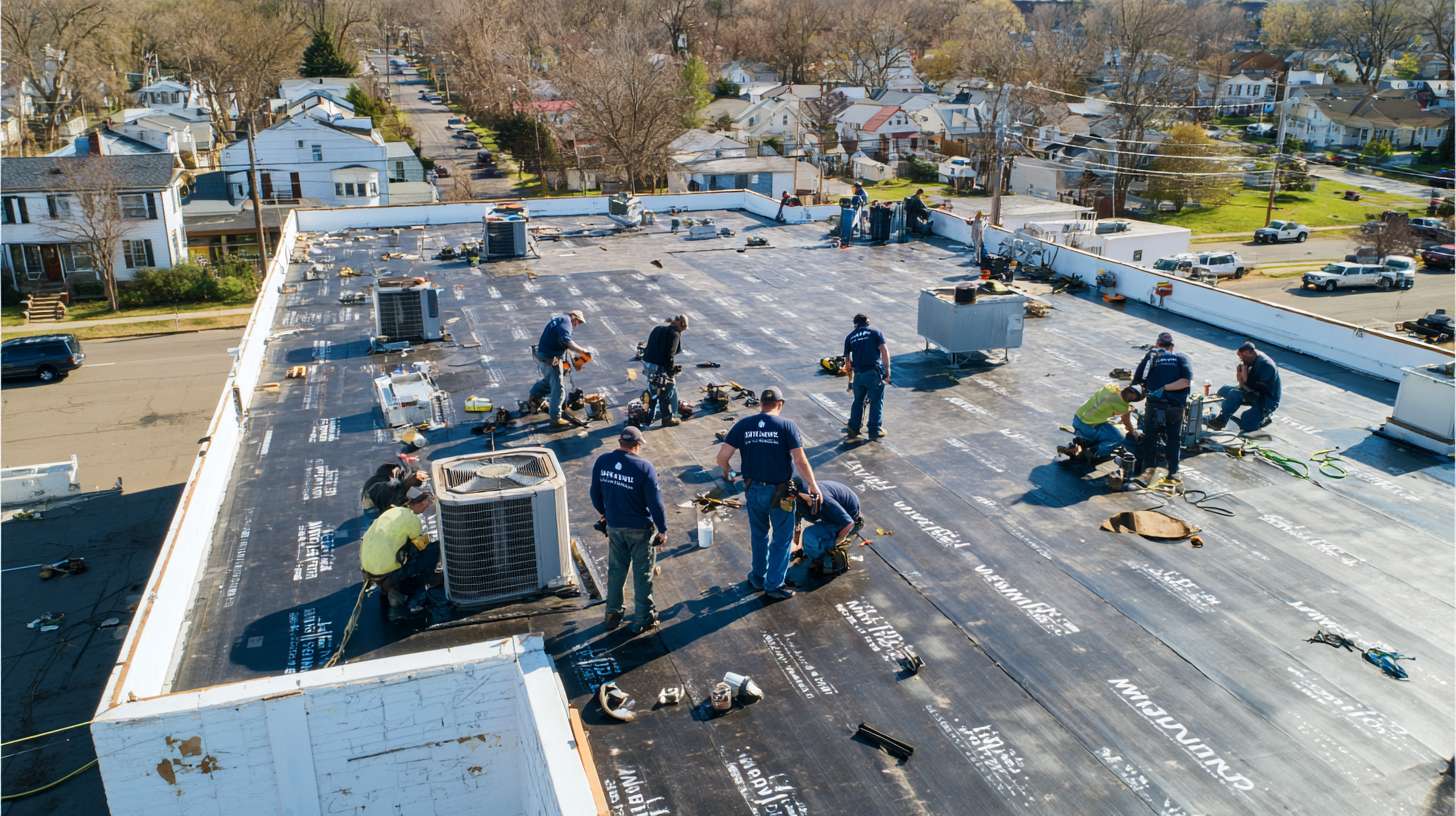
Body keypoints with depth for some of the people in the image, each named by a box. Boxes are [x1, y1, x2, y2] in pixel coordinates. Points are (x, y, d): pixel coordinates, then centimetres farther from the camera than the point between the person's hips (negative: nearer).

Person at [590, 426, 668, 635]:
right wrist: (662, 530, -7)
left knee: (615, 570, 20)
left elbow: (595, 493, 6)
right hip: (640, 529, -4)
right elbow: (655, 502, -17)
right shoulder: (643, 467, -20)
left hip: (614, 526, 4)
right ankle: (643, 619, 19)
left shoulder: (602, 461, -6)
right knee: (642, 574, 9)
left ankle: (613, 613, 31)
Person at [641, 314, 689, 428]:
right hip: (660, 367, -8)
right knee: (666, 393, 11)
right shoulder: (675, 334, -12)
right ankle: (667, 418, 23)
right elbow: (669, 356, -19)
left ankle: (650, 417, 32)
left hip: (647, 363, 8)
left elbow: (649, 347, 15)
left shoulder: (658, 328, 14)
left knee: (654, 392, 23)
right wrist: (671, 374, -13)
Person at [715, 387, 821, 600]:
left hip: (753, 489, 3)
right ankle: (774, 585, 18)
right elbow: (800, 461, -15)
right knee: (782, 538, 13)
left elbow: (722, 456, -8)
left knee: (759, 534, 24)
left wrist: (727, 474, 13)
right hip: (779, 492, -3)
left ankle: (758, 578, 37)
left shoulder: (743, 425, -4)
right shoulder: (787, 426, -11)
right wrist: (813, 485, -2)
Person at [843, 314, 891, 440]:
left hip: (858, 374, 3)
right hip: (874, 373, -3)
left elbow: (847, 360, 17)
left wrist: (850, 380, 26)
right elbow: (884, 351, -5)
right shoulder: (875, 332, 7)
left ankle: (853, 430, 22)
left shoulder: (849, 337, 15)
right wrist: (887, 371, -3)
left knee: (858, 401, 20)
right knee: (876, 402, 9)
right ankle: (874, 431, 12)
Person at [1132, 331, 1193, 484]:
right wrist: (1166, 388, -11)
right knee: (1174, 439, 14)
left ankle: (1146, 469, 13)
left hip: (1155, 405, -1)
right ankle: (1173, 472, 16)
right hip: (1176, 407, 1)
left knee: (1149, 438, 13)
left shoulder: (1150, 357, 6)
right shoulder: (1181, 358, 6)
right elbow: (1187, 381, -10)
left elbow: (1136, 381, 1)